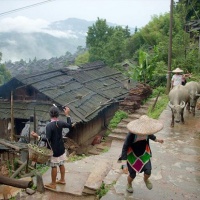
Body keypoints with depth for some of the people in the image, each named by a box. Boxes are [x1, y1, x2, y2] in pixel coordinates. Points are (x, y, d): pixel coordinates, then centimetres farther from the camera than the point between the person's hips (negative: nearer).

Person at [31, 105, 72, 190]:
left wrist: (38, 137, -32)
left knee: (54, 167, 7)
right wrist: (67, 115, 15)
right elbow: (70, 126, 13)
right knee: (61, 164, 20)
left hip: (54, 150, -6)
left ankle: (53, 184, 21)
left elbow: (47, 139, -27)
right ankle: (62, 179, 36)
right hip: (61, 148, 6)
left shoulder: (49, 126, -24)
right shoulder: (61, 123, -6)